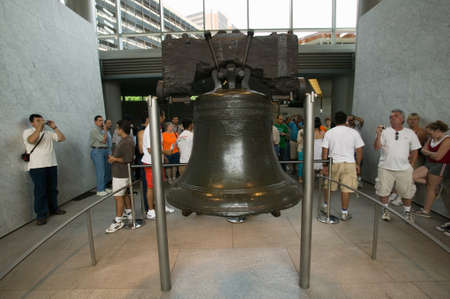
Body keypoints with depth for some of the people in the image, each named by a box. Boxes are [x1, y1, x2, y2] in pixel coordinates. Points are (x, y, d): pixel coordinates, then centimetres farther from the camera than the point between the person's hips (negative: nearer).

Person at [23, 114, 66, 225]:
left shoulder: (48, 133, 12)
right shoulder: (27, 132, 0)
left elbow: (62, 138, 5)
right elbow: (32, 140, -22)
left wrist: (54, 127, 0)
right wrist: (39, 127, -18)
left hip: (52, 165, 5)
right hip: (37, 167, -4)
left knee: (52, 189, 12)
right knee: (40, 191, -2)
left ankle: (53, 208, 26)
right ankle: (41, 215, 5)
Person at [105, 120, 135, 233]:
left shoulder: (127, 142, -21)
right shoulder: (126, 139, 12)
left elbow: (127, 159, -24)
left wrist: (114, 159, -14)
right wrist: (113, 158, 9)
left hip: (121, 174, -11)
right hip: (120, 172, 11)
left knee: (118, 196, -5)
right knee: (124, 194, 21)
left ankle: (118, 221, 4)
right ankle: (128, 213, 34)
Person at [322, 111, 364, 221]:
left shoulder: (329, 133, 0)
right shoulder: (354, 132, 0)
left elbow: (325, 151, -2)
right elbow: (359, 150, 2)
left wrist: (325, 165, 3)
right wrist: (358, 164, 12)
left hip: (333, 163, 1)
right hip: (349, 163, -1)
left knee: (328, 186, 17)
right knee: (346, 189, 4)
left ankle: (325, 205, 33)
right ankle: (344, 213, 12)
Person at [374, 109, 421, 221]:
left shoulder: (410, 133, 4)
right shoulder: (385, 131, -2)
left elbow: (414, 151, 10)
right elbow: (376, 147, -11)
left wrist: (411, 165, 6)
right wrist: (378, 134, -22)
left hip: (404, 169, 1)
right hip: (385, 168, -1)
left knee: (407, 192, 11)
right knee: (383, 191, 6)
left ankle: (407, 212, 31)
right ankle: (386, 210, 25)